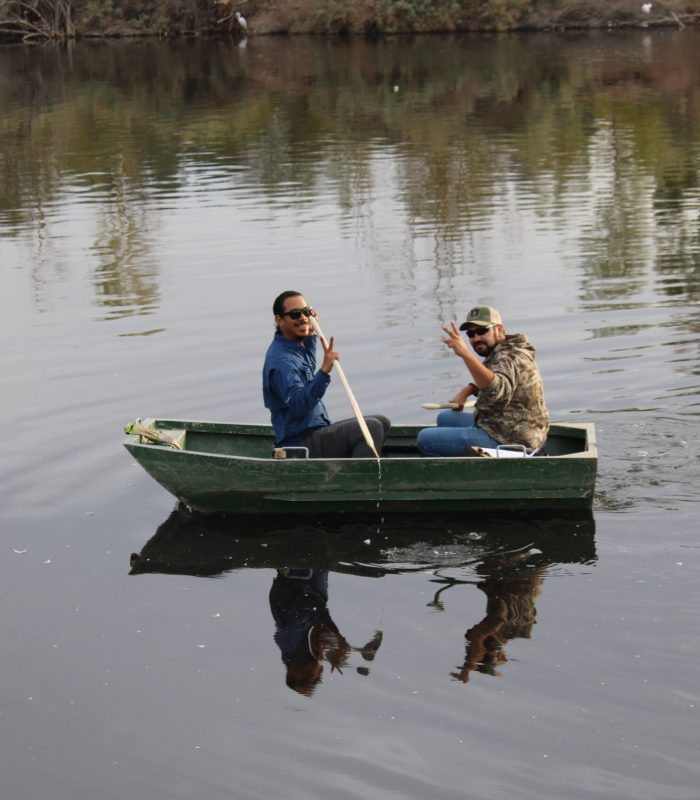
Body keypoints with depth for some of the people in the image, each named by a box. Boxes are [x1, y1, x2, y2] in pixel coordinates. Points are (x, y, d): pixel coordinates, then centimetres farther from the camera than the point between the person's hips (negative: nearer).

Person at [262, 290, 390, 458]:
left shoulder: (299, 346, 12)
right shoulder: (281, 359, -20)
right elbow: (298, 406, -32)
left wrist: (311, 334, 25)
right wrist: (324, 371, -40)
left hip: (316, 433, 11)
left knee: (381, 422, 13)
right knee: (372, 428, -22)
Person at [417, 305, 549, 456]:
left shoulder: (509, 358, -21)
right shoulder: (499, 353, 11)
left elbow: (497, 390, -43)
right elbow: (487, 378, 32)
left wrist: (466, 354, -50)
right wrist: (465, 392, 14)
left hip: (506, 442, -11)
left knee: (425, 439, -11)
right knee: (445, 418, 29)